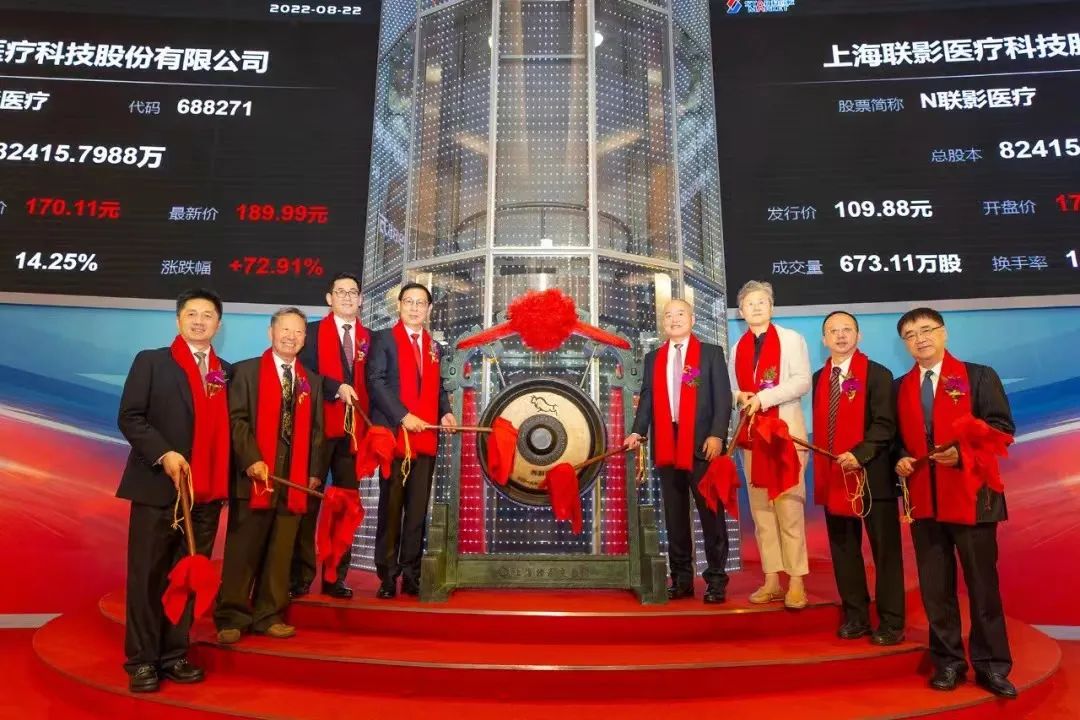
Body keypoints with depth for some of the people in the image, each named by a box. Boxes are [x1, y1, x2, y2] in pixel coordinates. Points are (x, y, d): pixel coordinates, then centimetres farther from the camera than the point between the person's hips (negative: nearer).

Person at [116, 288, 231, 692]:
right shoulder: (151, 362, 3)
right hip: (157, 486, -3)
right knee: (147, 575, 3)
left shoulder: (227, 371, 13)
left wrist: (226, 481, 1)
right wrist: (163, 454, -17)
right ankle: (142, 661, 14)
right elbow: (129, 417, -4)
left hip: (207, 492, 3)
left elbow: (225, 427, 12)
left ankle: (174, 655, 19)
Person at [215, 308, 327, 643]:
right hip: (255, 474, -3)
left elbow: (316, 430, 13)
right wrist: (251, 459, -15)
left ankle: (269, 616, 17)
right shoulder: (246, 371, 4)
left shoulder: (312, 381, 16)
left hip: (296, 478, 4)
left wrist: (315, 471, 4)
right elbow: (236, 419, -5)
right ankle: (231, 617, 13)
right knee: (243, 550, 2)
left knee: (281, 551, 7)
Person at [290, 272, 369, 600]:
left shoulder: (368, 338, 13)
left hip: (354, 429, 3)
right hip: (318, 426, -3)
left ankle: (336, 577, 14)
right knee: (307, 501, 1)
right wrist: (337, 387, -18)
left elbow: (369, 383, 9)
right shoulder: (312, 331, 5)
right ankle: (300, 575, 11)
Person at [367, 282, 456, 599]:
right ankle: (387, 576, 8)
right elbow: (376, 382, -8)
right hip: (394, 434, -5)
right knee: (391, 507, 0)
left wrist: (446, 412, 0)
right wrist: (403, 416, -17)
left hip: (426, 437, 5)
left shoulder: (433, 346, 19)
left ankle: (411, 575, 14)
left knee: (418, 509, 7)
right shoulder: (383, 339, 3)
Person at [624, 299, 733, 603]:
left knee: (710, 513, 1)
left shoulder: (711, 353, 5)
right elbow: (647, 398, 9)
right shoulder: (653, 358, 15)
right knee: (674, 515, 8)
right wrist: (637, 432, -5)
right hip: (667, 445, 4)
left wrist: (717, 435, -13)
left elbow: (723, 397, -2)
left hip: (702, 443, -3)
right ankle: (681, 578, 17)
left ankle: (716, 579, 10)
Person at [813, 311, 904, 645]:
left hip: (872, 475, -5)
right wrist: (822, 467, 6)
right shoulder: (819, 378, 12)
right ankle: (855, 617, 24)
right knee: (843, 549, 12)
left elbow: (885, 424, -12)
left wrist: (859, 454, -24)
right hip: (832, 477, 6)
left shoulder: (877, 374, -5)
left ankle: (890, 623, 15)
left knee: (885, 550, 4)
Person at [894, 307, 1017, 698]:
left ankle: (991, 665, 18)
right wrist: (901, 460, -4)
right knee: (935, 586, 9)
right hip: (923, 498, 4)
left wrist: (963, 451, -20)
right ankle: (947, 662, 21)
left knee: (982, 583, 5)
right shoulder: (901, 387, 12)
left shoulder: (979, 376, 0)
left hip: (970, 494, -4)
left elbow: (1002, 427, -6)